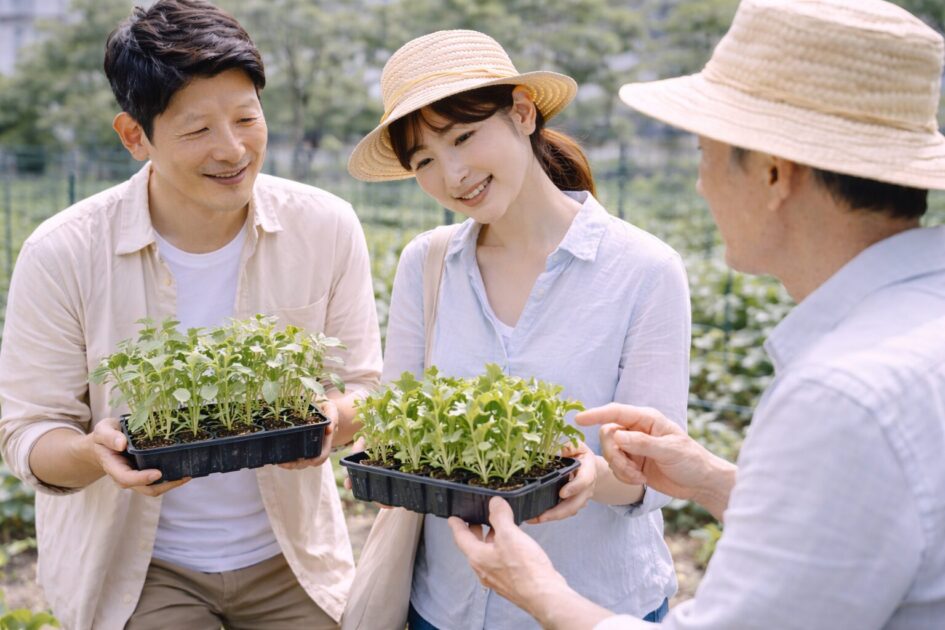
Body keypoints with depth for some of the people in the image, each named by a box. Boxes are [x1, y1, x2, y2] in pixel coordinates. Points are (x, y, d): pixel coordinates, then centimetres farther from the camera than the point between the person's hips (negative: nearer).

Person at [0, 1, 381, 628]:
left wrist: (331, 420, -25)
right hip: (135, 570, -1)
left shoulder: (327, 228, -11)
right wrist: (96, 451, -31)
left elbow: (364, 389, -2)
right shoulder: (62, 254, -15)